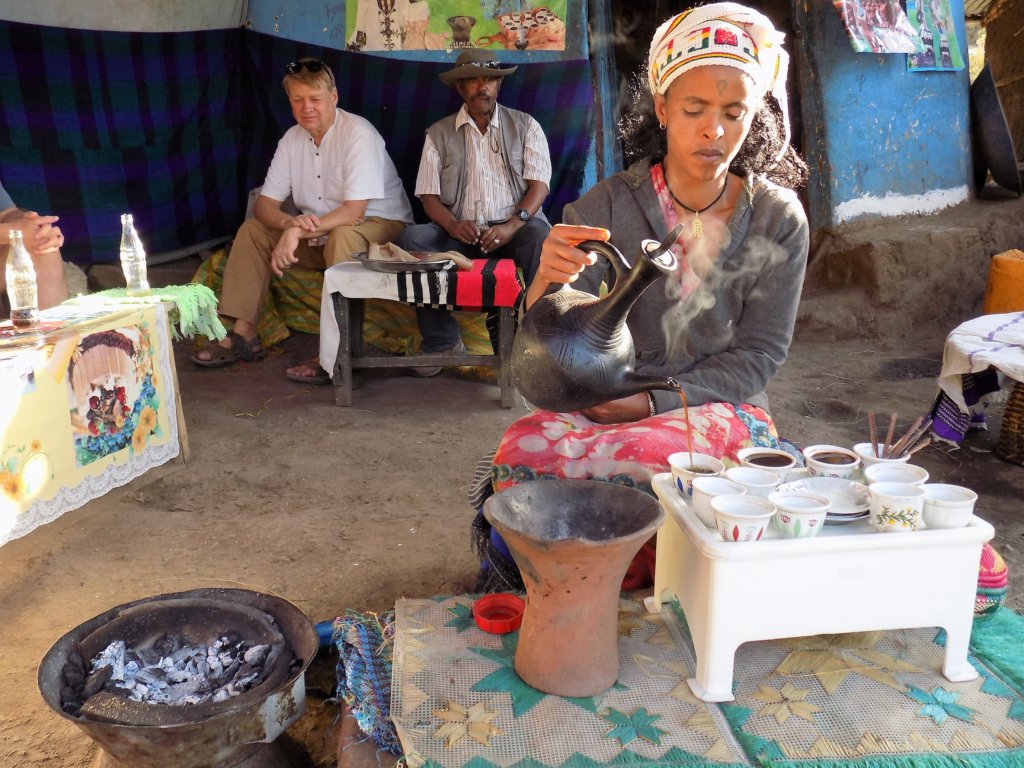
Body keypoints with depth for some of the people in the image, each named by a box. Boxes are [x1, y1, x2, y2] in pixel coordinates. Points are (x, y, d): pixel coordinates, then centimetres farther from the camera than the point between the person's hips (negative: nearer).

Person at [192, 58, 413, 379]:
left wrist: (296, 233, -34)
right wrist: (290, 223, -25)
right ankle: (243, 333, -3)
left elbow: (354, 211, -27)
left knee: (342, 236, -38)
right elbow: (264, 204, -1)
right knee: (252, 229, -2)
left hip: (380, 225, -7)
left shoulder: (358, 134, -20)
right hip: (319, 234, 7)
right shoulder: (292, 139, 2)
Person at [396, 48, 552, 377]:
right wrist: (452, 225, -17)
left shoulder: (525, 125, 11)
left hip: (515, 229, -1)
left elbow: (539, 183, 0)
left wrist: (513, 225, -19)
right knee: (412, 238, -27)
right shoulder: (439, 133, 13)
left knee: (540, 236, -35)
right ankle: (443, 341, -17)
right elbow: (428, 195, 5)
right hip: (461, 232, 1)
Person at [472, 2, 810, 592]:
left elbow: (758, 354, -3)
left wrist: (653, 401, -16)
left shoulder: (779, 219, -1)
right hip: (609, 405, 1)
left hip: (725, 408, -1)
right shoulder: (608, 207, -3)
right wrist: (549, 280, -34)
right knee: (527, 441, -32)